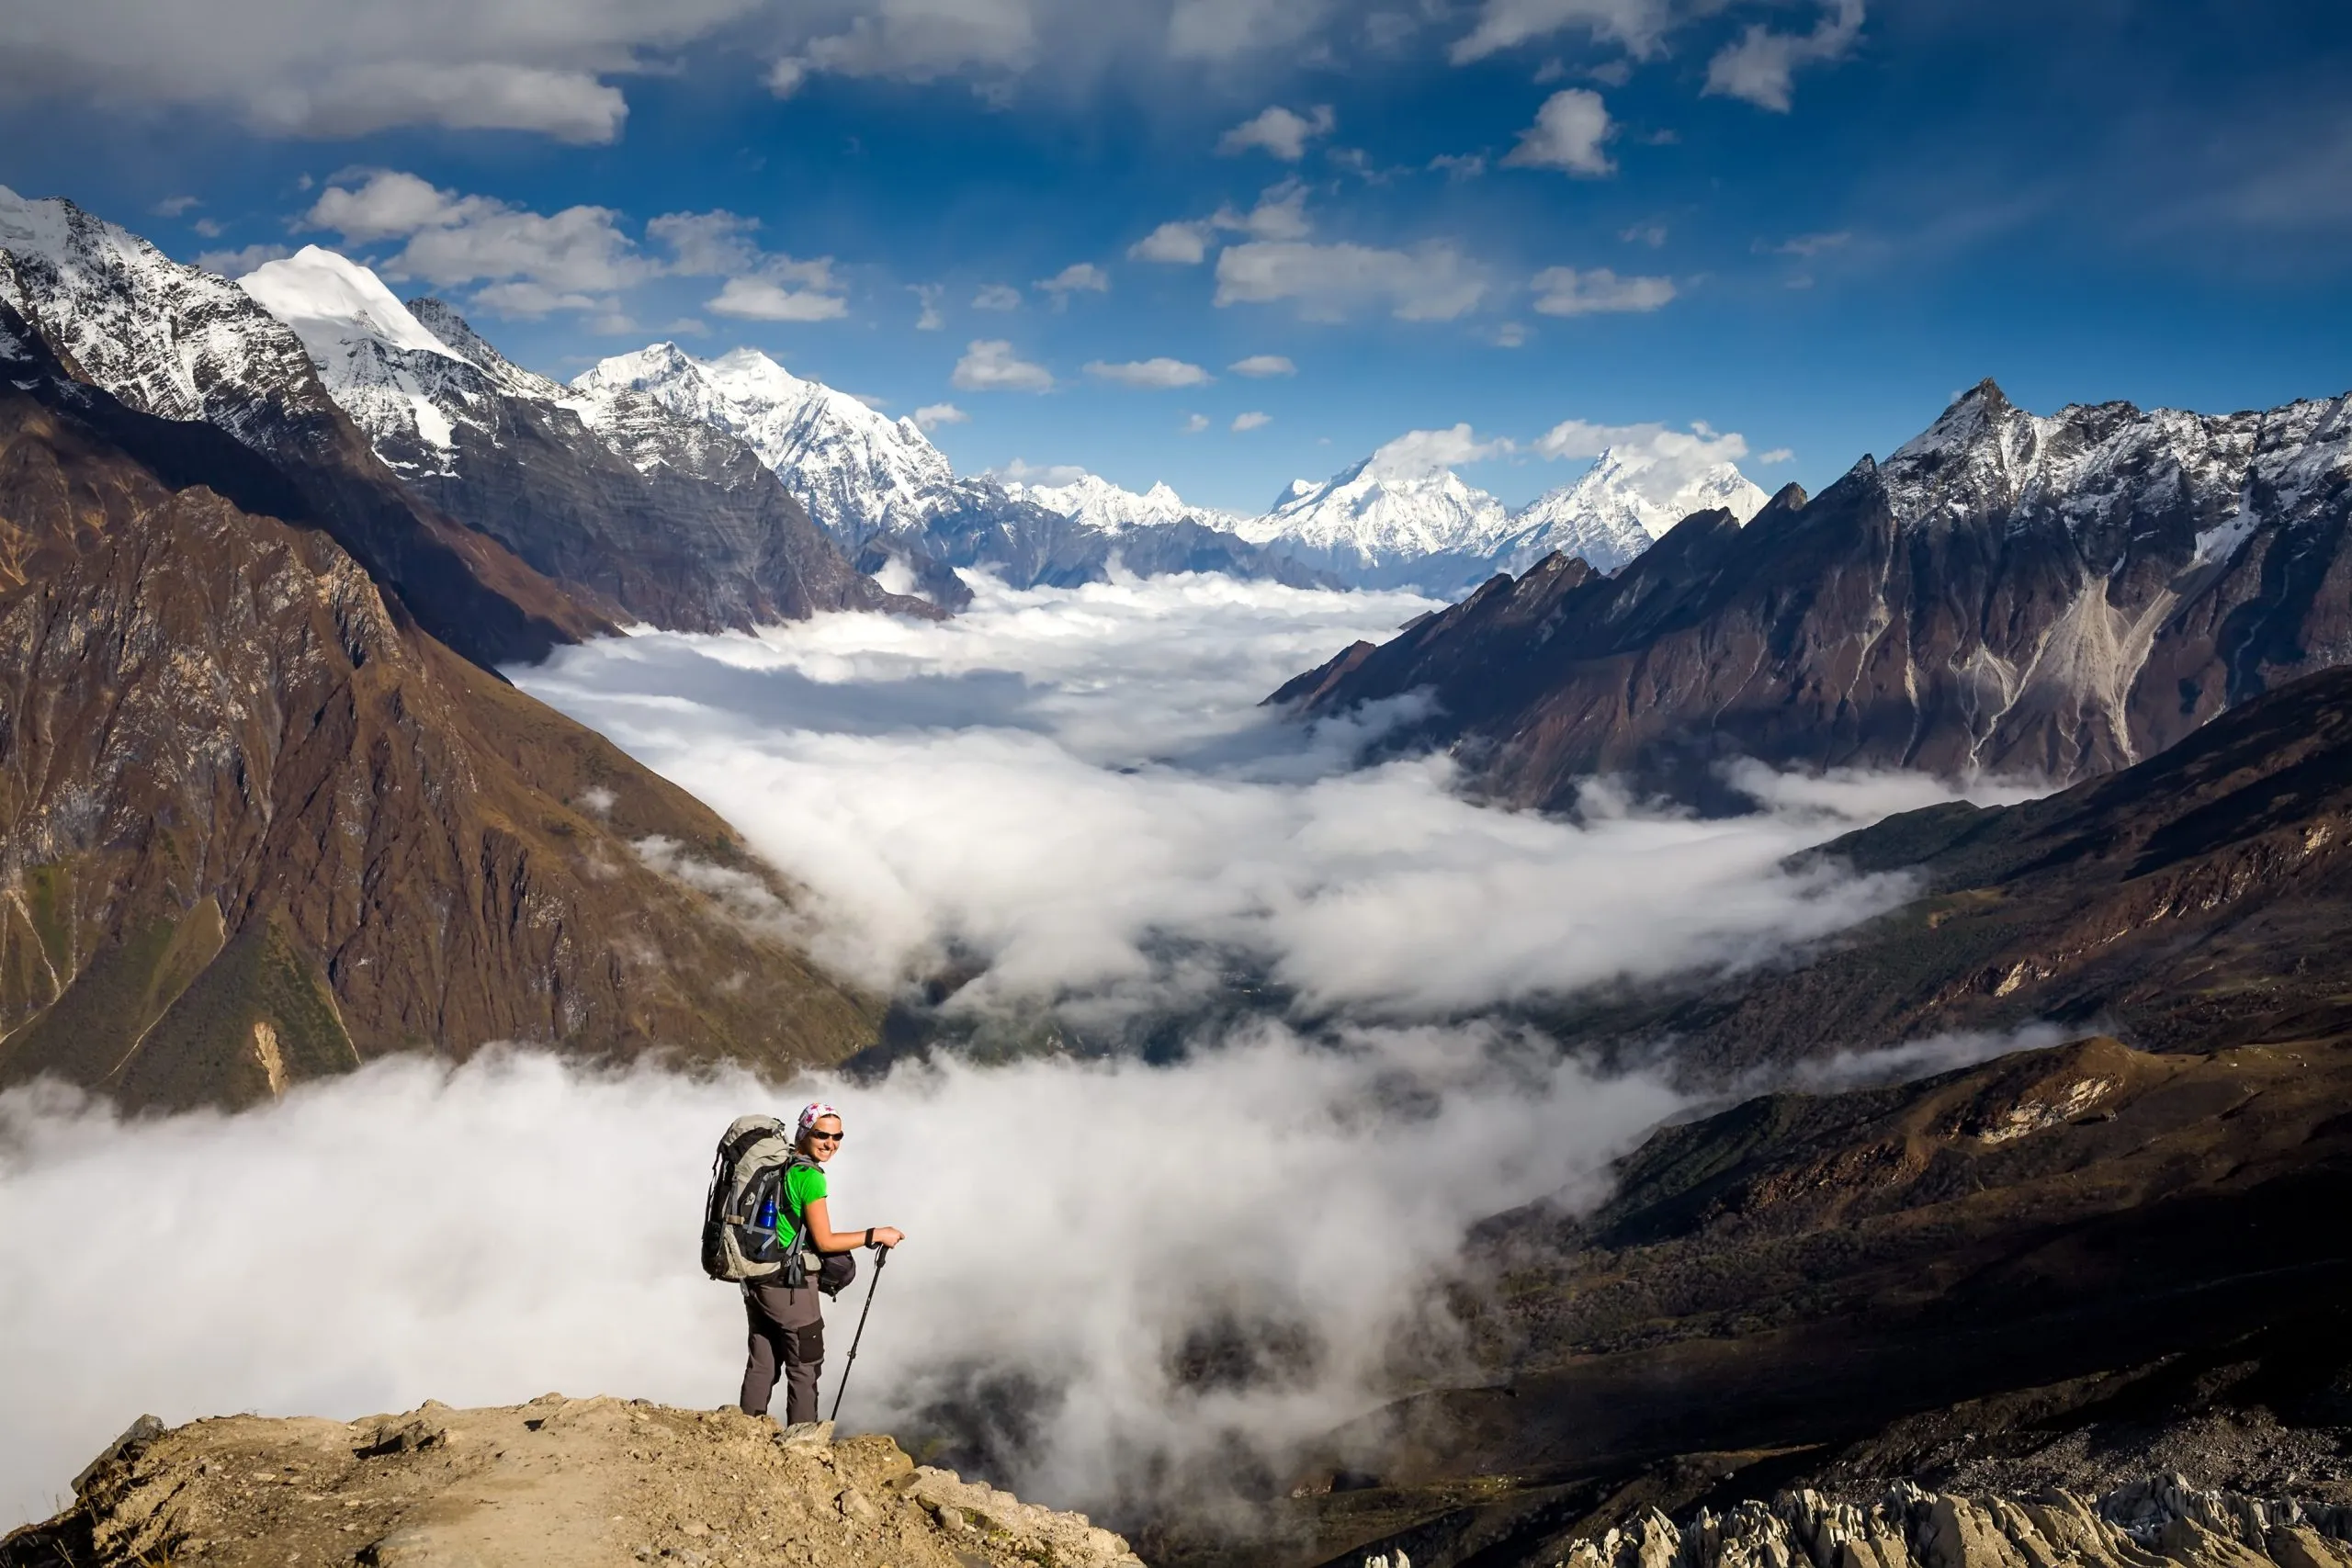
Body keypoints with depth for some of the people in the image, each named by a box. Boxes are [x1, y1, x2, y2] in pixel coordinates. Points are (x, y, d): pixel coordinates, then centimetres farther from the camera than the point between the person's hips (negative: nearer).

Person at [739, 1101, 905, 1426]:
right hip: (790, 1285, -8)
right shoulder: (809, 1177, -18)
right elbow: (824, 1241, -18)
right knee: (804, 1369, 4)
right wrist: (874, 1235, -10)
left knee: (761, 1364, 19)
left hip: (756, 1279, 8)